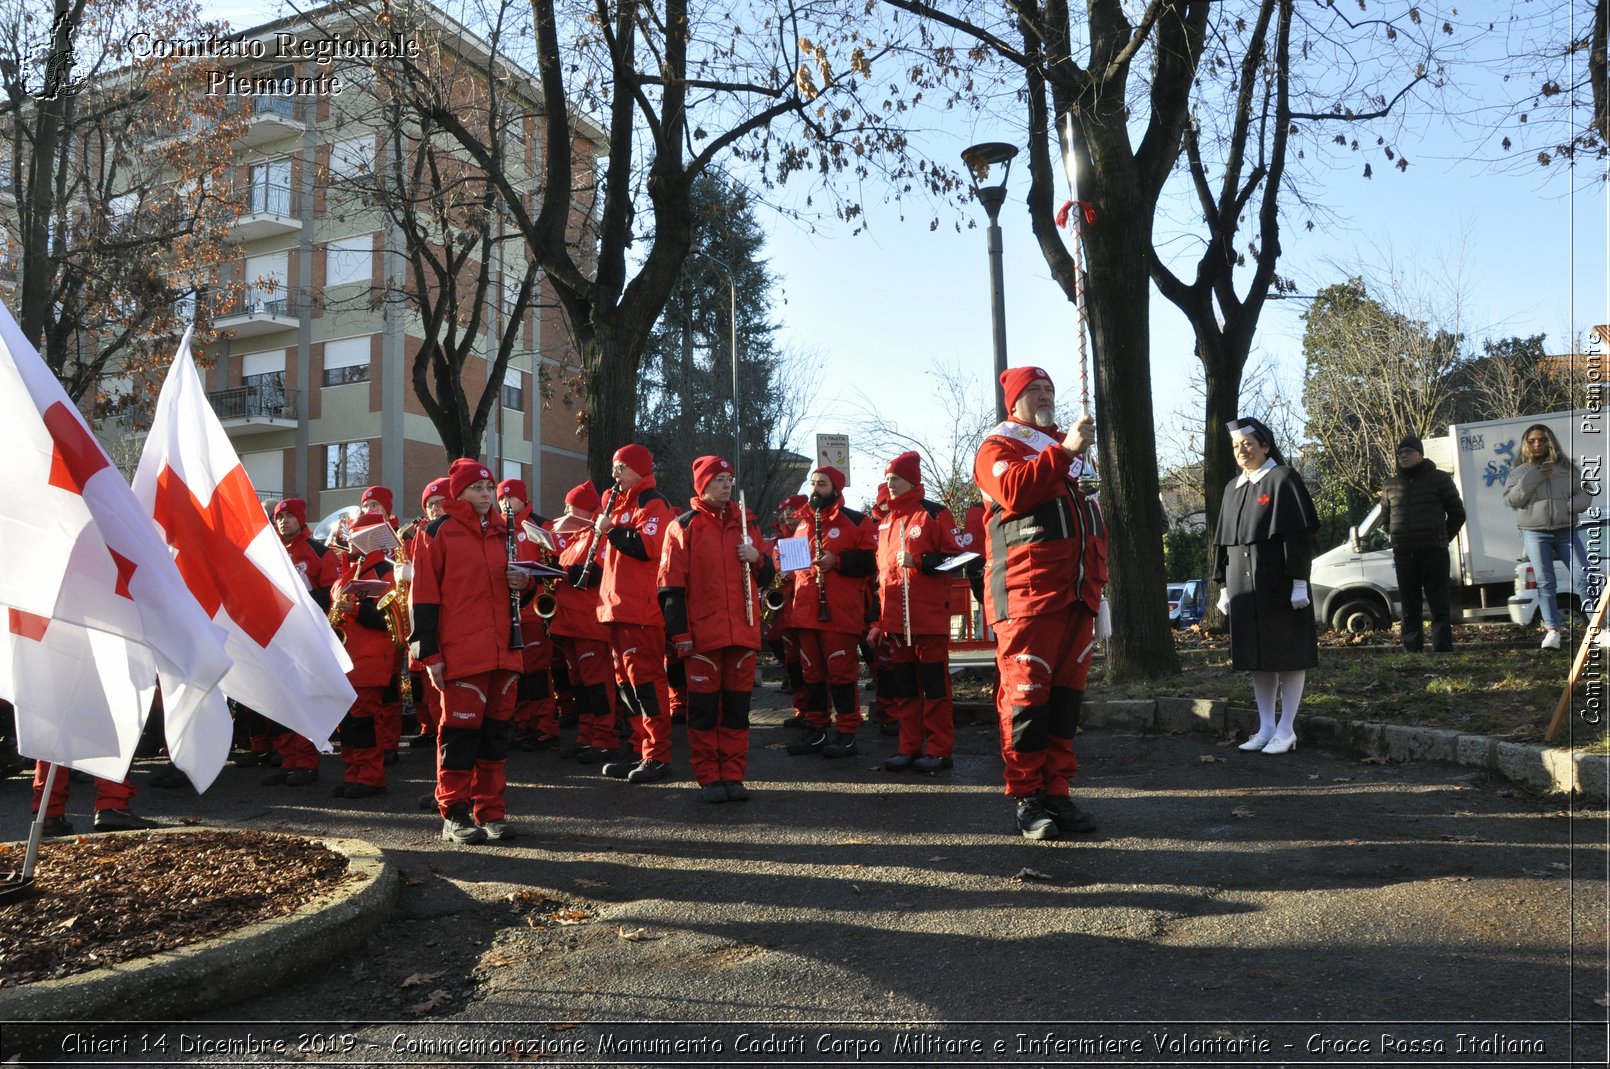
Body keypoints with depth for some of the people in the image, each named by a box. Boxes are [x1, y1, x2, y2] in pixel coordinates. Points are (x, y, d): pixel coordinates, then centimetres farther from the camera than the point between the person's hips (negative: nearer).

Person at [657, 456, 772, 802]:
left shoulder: (745, 522, 13)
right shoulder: (683, 526, 1)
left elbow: (765, 575, 18)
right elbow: (671, 584, -3)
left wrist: (758, 558, -4)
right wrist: (678, 631, -8)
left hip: (742, 630, 4)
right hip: (702, 632, -4)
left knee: (738, 703, 7)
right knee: (704, 705, 1)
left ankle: (733, 775, 15)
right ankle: (708, 778, 10)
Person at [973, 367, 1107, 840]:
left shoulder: (1068, 445, 26)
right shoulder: (999, 444, 3)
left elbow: (1091, 512, 31)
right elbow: (1013, 491, -19)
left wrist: (1098, 574, 20)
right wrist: (1063, 452, -19)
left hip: (1078, 589, 7)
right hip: (1028, 589, -7)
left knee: (1066, 692, 7)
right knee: (1026, 691, -8)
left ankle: (1056, 792, 14)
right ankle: (1026, 798, -1)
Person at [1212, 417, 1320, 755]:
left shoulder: (1283, 479, -5)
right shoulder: (1233, 488, 13)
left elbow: (1298, 535, -11)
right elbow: (1223, 541, 15)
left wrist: (1299, 582, -16)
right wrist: (1224, 587, 13)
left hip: (1278, 583, -6)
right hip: (1244, 585, 6)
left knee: (1288, 653, 0)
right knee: (1256, 656, 9)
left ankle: (1286, 730, 6)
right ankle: (1266, 727, 17)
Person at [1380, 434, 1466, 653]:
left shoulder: (1439, 479, 1)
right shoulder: (1391, 485, 11)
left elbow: (1457, 514, 6)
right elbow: (1385, 519, 23)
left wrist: (1441, 540, 6)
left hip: (1434, 554, -4)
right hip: (1403, 556, 4)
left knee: (1439, 608, -3)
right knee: (1409, 610, 7)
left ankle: (1442, 652, 0)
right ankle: (1412, 652, 11)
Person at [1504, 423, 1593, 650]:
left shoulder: (1566, 468, 12)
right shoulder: (1519, 472, 9)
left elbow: (1584, 495, 11)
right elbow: (1511, 499, -4)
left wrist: (1573, 505, -12)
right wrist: (1533, 478, -13)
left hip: (1567, 531, 1)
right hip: (1535, 534, -1)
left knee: (1583, 577, -7)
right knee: (1545, 582, -5)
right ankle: (1552, 630, -4)